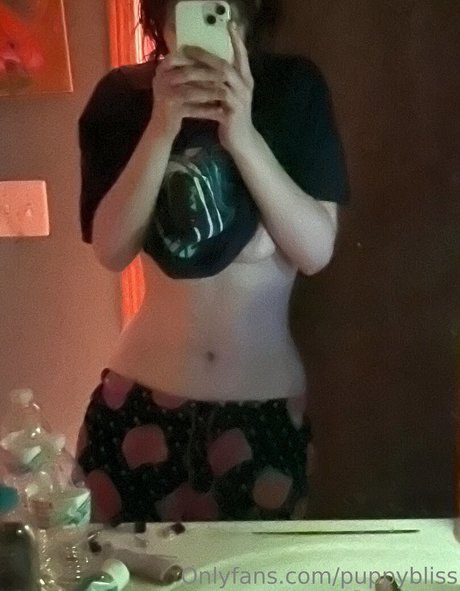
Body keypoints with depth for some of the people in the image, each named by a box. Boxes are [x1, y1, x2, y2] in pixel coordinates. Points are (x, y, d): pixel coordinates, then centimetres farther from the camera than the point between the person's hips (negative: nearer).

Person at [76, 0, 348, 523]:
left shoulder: (293, 88, -4)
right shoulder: (122, 97, -2)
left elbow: (317, 250, -11)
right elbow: (111, 251, -11)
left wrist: (243, 136, -23)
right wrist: (162, 128, -22)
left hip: (266, 408, 0)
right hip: (139, 401, 1)